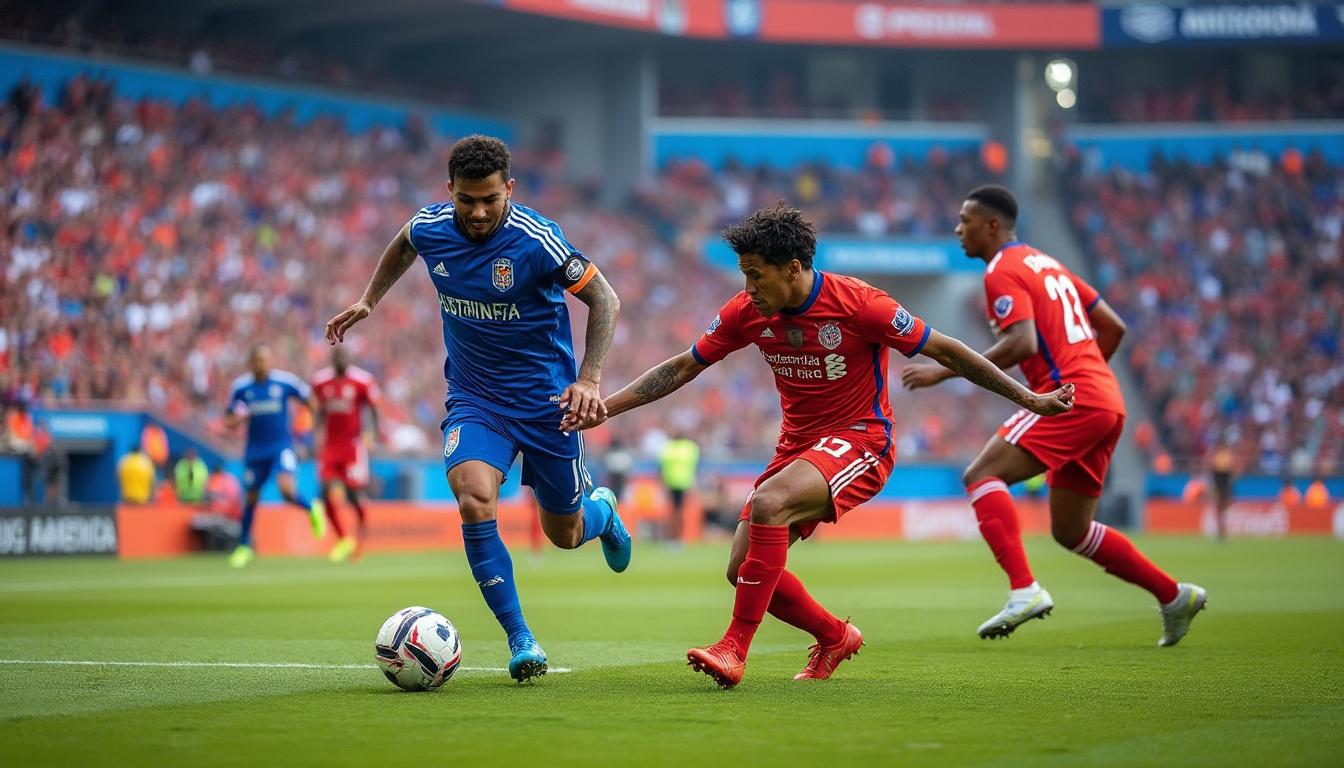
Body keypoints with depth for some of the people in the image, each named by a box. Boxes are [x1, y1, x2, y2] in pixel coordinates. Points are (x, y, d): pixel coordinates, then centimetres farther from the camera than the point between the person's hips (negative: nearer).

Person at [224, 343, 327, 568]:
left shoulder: (285, 381, -9)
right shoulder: (241, 387, -2)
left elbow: (309, 398, 5)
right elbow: (229, 421, 7)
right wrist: (237, 418, -17)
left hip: (282, 447, -3)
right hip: (255, 450, 3)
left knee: (286, 489, -24)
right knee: (251, 497, 11)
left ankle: (312, 509, 8)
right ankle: (244, 546, 28)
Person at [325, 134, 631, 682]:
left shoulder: (537, 240, -22)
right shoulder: (430, 227, -9)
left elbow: (603, 299, -12)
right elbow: (402, 246, 18)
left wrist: (588, 378, -20)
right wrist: (369, 300, 19)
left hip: (544, 399, -2)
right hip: (473, 396, 2)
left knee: (564, 534, 9)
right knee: (474, 503, -25)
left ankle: (601, 510, 49)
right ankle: (520, 639, -14)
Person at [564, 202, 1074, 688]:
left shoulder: (856, 303, -19)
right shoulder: (747, 312, -4)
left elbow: (945, 351, -11)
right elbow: (682, 368, 7)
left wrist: (1029, 399, -8)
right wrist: (605, 407, -2)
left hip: (860, 441, -7)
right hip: (797, 444, 7)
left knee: (768, 504, -32)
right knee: (744, 569, -5)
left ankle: (735, 648, -26)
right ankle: (835, 637, 21)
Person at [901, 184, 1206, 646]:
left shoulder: (1003, 271, -5)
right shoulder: (1046, 265, 24)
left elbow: (1022, 343, -20)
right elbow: (1112, 326, 23)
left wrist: (943, 372, -17)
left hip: (1070, 397, -9)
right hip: (1106, 402, 10)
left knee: (981, 476, -15)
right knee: (1070, 531, 16)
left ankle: (1024, 590, -29)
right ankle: (1174, 597, 20)